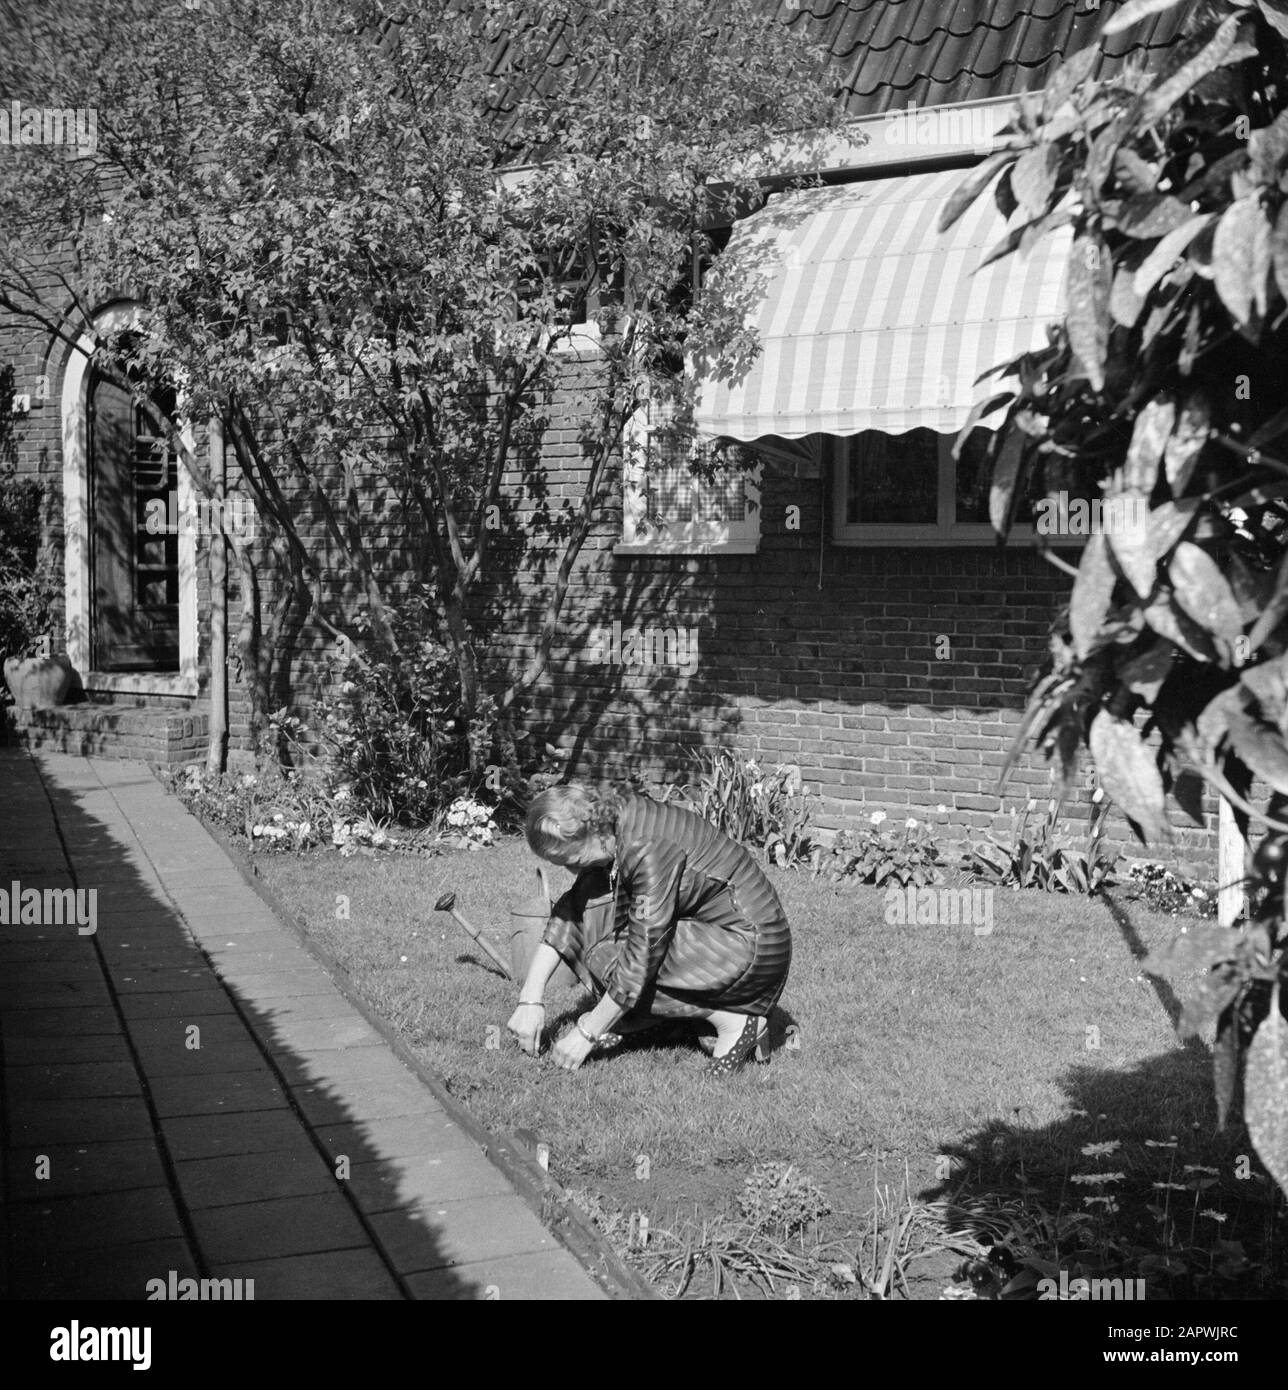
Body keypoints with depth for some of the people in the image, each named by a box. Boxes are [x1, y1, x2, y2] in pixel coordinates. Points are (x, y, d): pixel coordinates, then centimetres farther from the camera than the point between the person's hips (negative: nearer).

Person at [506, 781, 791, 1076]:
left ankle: (732, 1021, -9)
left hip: (754, 945, -9)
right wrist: (531, 998, -1)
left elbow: (641, 959, -25)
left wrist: (587, 1033, -16)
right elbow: (569, 909, 4)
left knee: (606, 961, -16)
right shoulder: (606, 823, -3)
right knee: (589, 904, -2)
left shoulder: (648, 850, -28)